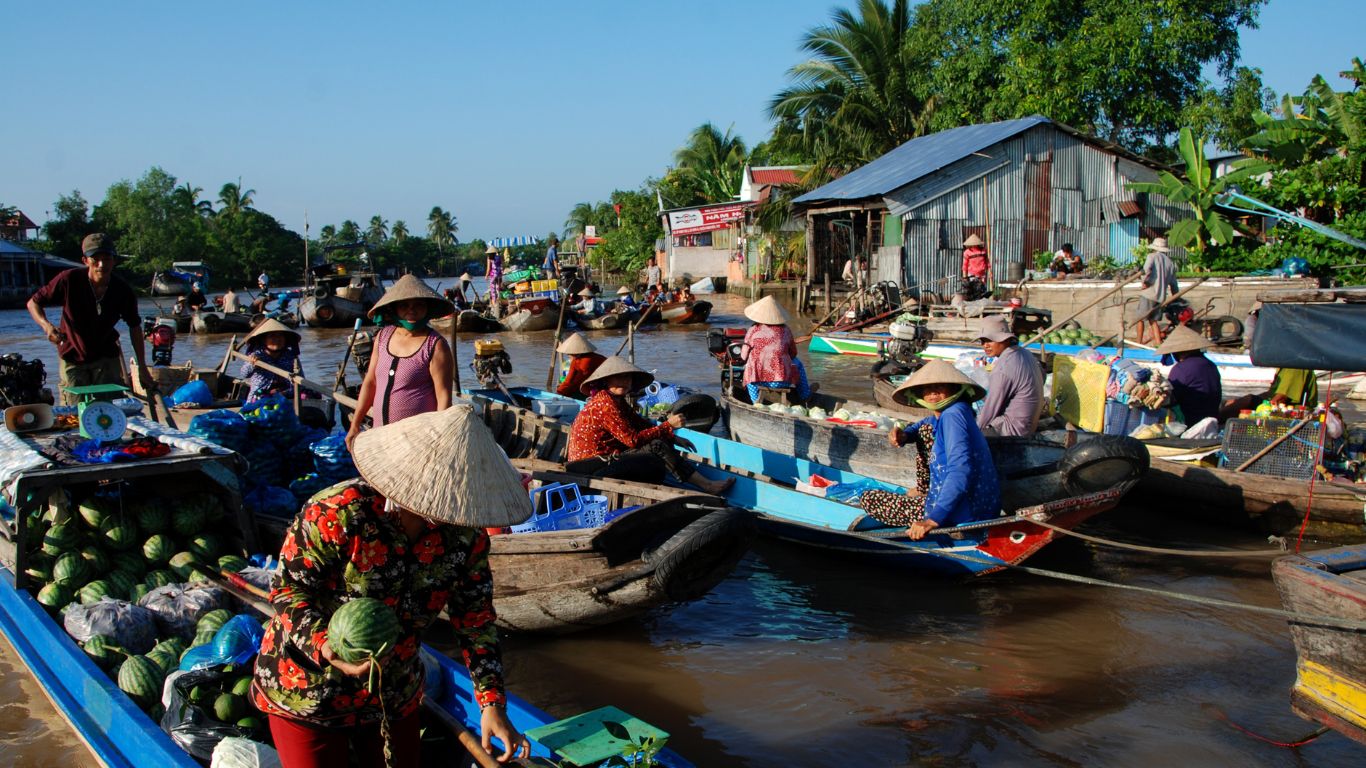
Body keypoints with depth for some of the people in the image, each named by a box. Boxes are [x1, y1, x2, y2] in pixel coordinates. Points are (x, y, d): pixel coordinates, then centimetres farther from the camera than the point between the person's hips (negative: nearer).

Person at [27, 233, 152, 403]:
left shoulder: (123, 291, -13)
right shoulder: (69, 280, -18)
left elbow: (135, 327, 2)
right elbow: (33, 302, -6)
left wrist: (142, 368, 4)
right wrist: (46, 325, -28)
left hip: (106, 358, 1)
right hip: (72, 358, -1)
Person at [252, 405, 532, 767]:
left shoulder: (466, 536, -13)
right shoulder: (337, 513, -28)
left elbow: (475, 620, -6)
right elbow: (288, 588, -19)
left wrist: (492, 704, -11)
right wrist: (323, 644, -36)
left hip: (396, 696, 5)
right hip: (308, 693, -4)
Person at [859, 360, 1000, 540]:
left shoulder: (952, 415, -20)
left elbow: (961, 471, -32)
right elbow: (924, 425, 32)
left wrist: (933, 520, -36)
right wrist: (905, 434, 8)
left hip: (960, 517, -10)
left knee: (869, 499, 1)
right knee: (926, 430, 22)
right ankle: (923, 492, 31)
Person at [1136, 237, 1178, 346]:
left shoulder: (1152, 256, -2)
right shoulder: (1170, 262, 12)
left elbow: (1147, 269, -25)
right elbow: (1173, 283, 16)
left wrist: (1145, 281, -10)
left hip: (1148, 293, -5)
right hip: (1161, 296, 5)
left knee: (1141, 318, 6)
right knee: (1153, 319, 14)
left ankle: (1139, 342, 9)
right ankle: (1158, 342, 6)